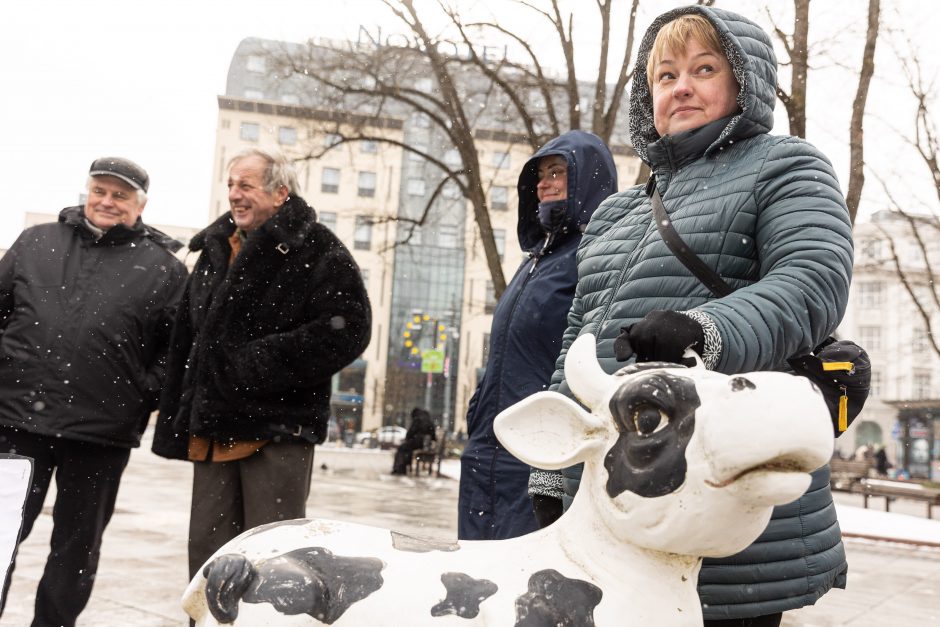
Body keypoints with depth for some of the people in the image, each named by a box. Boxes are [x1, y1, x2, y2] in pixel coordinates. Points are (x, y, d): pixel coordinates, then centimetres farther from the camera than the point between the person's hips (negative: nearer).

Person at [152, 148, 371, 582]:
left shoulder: (317, 250, -5)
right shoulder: (214, 250, 17)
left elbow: (347, 330, -16)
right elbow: (184, 342, 20)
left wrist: (259, 361, -18)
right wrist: (175, 424, 15)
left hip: (278, 431, -7)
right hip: (213, 430, 7)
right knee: (207, 549, 13)